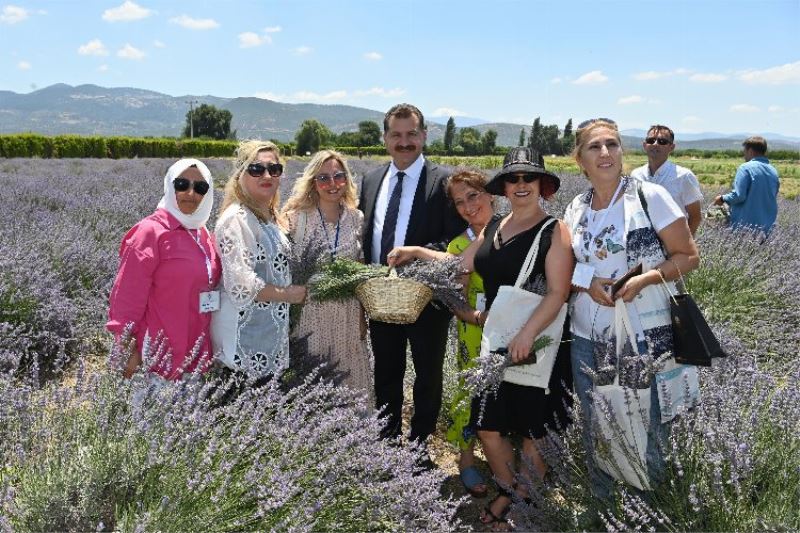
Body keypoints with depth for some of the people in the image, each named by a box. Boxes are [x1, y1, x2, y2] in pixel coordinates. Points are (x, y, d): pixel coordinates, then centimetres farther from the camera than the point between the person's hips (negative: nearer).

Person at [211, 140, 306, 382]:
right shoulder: (236, 219, -15)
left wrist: (294, 290, 8)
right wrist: (287, 294, -11)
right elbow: (241, 284, -22)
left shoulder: (269, 216, 12)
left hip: (272, 337, 9)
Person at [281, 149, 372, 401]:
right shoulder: (296, 217, -5)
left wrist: (363, 318, 11)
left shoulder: (356, 218, 5)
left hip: (347, 316, 3)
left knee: (347, 380, 9)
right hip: (309, 312, -3)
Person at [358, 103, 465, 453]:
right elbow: (364, 236, 14)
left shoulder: (444, 182, -9)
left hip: (425, 297, -5)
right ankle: (387, 444, 35)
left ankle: (419, 448, 28)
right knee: (386, 375, 18)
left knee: (428, 377, 11)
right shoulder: (371, 180, 8)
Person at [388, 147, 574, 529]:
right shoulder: (493, 229, 11)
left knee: (531, 431, 9)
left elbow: (558, 292, -17)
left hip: (535, 344, -6)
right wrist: (416, 252, 16)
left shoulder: (554, 231, -9)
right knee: (488, 426, 11)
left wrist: (527, 334, -28)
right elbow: (461, 265, 20)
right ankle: (506, 493, 34)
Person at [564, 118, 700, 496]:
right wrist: (586, 282, -7)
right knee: (594, 430, 14)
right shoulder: (576, 209, 7)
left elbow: (689, 256, -6)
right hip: (585, 337, 5)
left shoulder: (649, 196, -7)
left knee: (644, 429, 7)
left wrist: (646, 278, -22)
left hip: (641, 336, -4)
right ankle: (601, 504, 35)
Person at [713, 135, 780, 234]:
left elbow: (738, 196, -19)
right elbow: (773, 198, 17)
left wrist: (723, 198, -2)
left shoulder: (745, 168, -12)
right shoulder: (773, 171, 9)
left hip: (746, 226, -6)